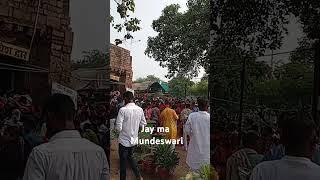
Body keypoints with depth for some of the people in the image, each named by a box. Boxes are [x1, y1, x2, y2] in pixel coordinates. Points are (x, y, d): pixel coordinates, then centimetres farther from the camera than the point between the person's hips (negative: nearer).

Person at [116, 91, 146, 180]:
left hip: (124, 140, -5)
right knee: (130, 156, 27)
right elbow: (143, 124, 5)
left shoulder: (123, 110, -20)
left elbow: (119, 128, -21)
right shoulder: (140, 109, -5)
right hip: (134, 139, 5)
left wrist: (117, 127, 1)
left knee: (123, 161, 12)